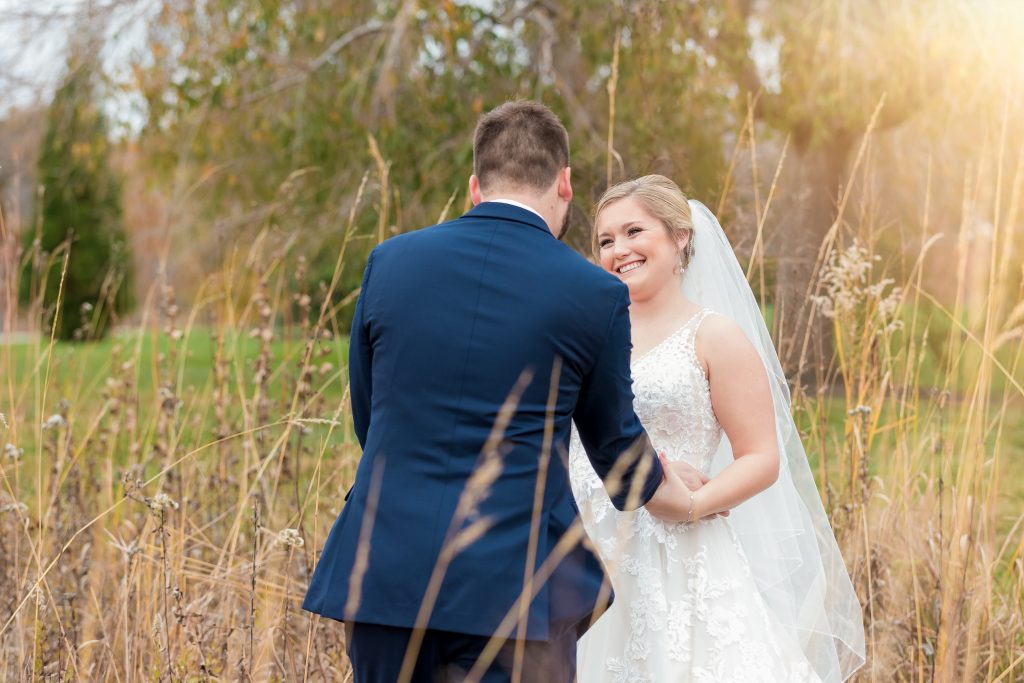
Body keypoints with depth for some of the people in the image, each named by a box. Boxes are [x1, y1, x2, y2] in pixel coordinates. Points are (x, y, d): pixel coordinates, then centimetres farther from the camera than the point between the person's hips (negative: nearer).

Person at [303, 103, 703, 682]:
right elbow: (615, 443, 11)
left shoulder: (390, 261, 4)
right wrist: (681, 499, 33)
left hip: (385, 571, 3)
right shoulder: (596, 294, -3)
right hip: (515, 586, -3)